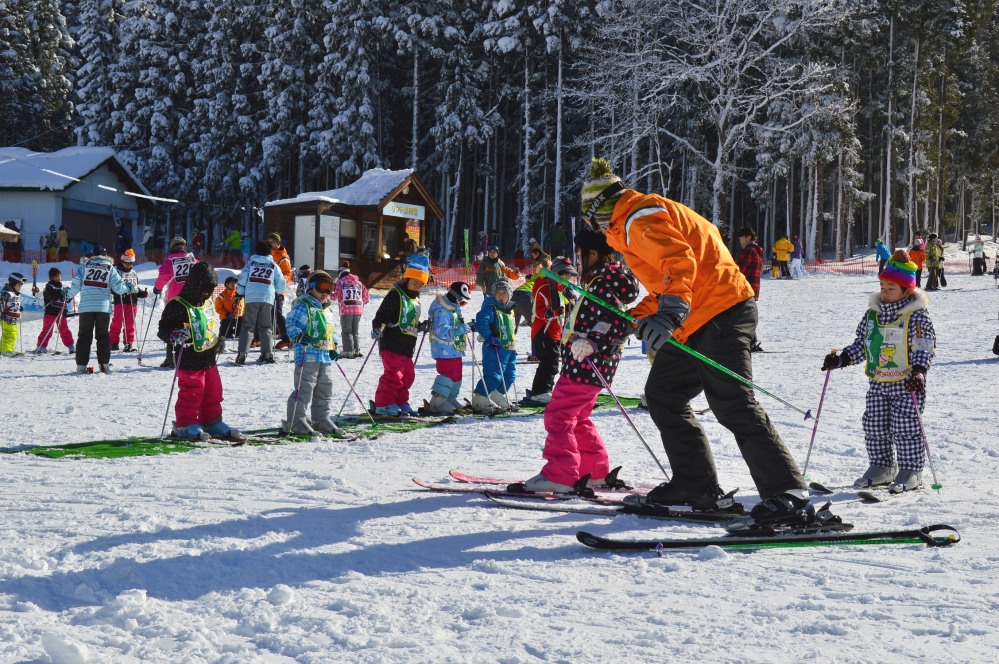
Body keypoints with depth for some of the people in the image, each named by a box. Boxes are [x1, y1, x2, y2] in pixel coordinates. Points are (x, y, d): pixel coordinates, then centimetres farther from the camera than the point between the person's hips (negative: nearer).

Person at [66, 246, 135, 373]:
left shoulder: (84, 266, 9)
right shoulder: (110, 268, 8)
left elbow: (76, 284, 3)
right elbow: (118, 287, 5)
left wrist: (68, 295, 19)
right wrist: (129, 288, 24)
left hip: (85, 306, 0)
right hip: (104, 306, 0)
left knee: (84, 336, 5)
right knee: (103, 336, 9)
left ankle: (81, 365, 0)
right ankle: (104, 364, 3)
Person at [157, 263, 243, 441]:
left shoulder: (208, 303, 12)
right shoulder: (178, 306, -15)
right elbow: (163, 329, -16)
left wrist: (218, 341, 21)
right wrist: (175, 336, -34)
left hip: (209, 359, 8)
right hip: (190, 362, -8)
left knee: (213, 393, 15)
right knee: (191, 394, -4)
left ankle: (212, 422, 26)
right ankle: (185, 425, 7)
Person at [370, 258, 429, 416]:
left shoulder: (415, 299, 20)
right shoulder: (395, 294, -7)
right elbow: (382, 314, -14)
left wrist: (422, 327, 15)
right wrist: (377, 328, -27)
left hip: (407, 346, 9)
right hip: (392, 344, -9)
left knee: (408, 375, 11)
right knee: (393, 374, -13)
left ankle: (401, 403, 21)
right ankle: (384, 404, -8)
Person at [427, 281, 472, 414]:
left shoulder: (454, 308, 14)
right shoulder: (442, 311, -20)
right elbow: (441, 331, -29)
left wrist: (467, 326, 12)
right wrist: (460, 329, -32)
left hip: (455, 350, 10)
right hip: (445, 350, -10)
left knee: (456, 375, 15)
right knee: (449, 374, -14)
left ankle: (450, 399, 26)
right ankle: (437, 402, -11)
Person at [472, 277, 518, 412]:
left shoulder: (510, 310, 16)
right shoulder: (490, 308, -11)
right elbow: (480, 321, -24)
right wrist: (488, 336, -22)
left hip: (509, 348, 9)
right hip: (494, 348, -9)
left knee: (509, 375, 14)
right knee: (493, 375, -14)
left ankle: (498, 397, 28)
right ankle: (479, 398, -7)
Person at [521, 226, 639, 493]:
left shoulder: (603, 285, -17)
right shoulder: (600, 282, 15)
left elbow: (619, 323, -28)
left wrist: (591, 343, -37)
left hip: (586, 366, -11)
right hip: (585, 365, 11)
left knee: (558, 414, -10)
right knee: (577, 419, 18)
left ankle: (559, 475, -13)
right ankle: (595, 471, 22)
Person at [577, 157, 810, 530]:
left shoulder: (640, 218, -9)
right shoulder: (634, 225, 24)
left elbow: (680, 262, -25)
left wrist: (669, 313, -37)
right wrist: (643, 316, 20)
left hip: (721, 314, -11)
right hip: (698, 321, 11)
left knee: (733, 407, -17)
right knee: (663, 394, 15)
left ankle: (789, 497, -20)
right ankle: (697, 488, 16)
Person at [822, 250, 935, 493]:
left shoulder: (916, 316, -10)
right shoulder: (873, 313, 7)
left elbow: (924, 348, -16)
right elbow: (861, 344, 15)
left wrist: (919, 371, -31)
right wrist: (841, 359, 4)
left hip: (906, 384, -6)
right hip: (877, 383, 6)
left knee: (904, 428, -4)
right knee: (874, 427, 8)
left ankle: (911, 471, 8)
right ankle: (881, 467, 23)